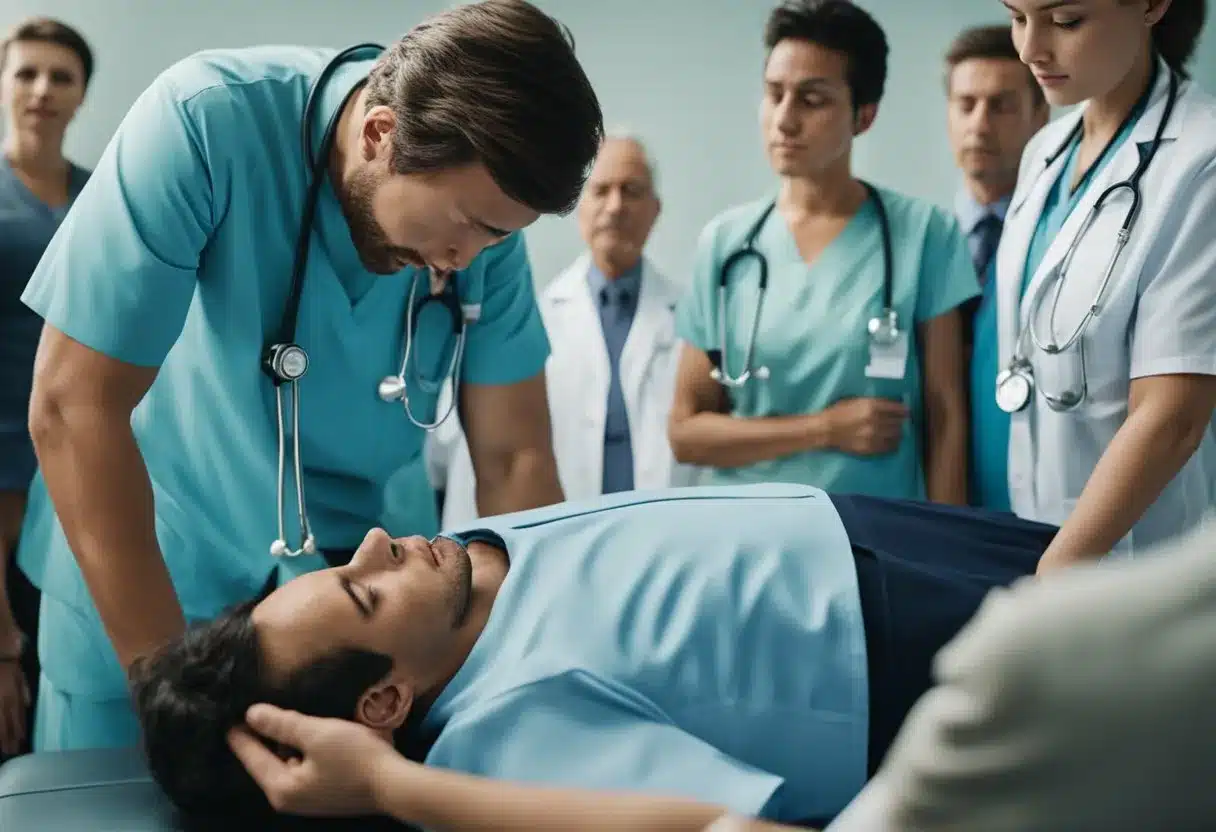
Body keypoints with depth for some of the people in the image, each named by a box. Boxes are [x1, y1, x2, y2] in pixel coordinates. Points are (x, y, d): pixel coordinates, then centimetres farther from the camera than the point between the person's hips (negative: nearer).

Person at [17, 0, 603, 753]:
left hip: (367, 572, 3)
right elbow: (74, 407, -26)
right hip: (151, 568, -3)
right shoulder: (207, 123, -26)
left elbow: (514, 458, -8)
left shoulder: (482, 211, -13)